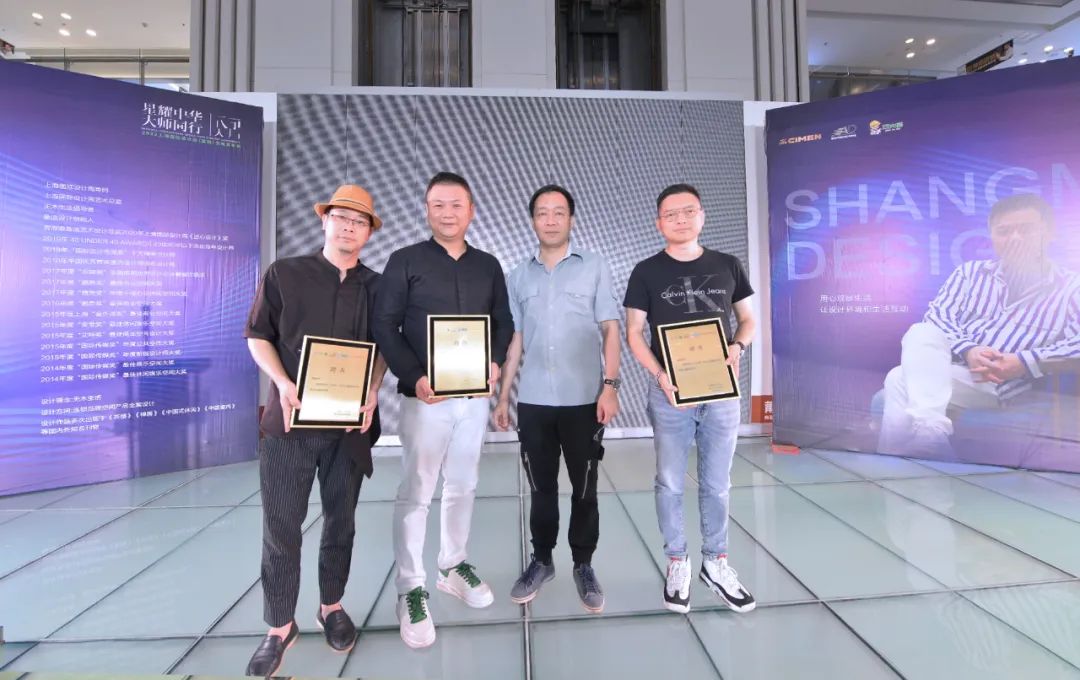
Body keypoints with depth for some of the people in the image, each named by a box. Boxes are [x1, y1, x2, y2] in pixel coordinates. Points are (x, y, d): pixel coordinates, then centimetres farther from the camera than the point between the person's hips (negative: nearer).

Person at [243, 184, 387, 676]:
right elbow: (257, 336, 3)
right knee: (281, 524, 5)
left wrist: (373, 392, -8)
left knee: (341, 520, 14)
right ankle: (280, 626, 25)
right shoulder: (283, 273, 0)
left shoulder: (376, 287, 4)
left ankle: (332, 607, 35)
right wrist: (282, 383, -13)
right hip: (290, 418, -1)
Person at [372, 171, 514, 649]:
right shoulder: (405, 261, -1)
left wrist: (495, 362, -8)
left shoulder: (488, 266, 10)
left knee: (463, 486, 15)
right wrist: (414, 377, -17)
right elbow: (384, 326, -6)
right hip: (425, 397, -4)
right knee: (416, 493, 3)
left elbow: (504, 322, 11)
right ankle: (410, 590, 18)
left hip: (475, 396, 4)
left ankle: (453, 568, 34)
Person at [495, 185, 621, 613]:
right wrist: (502, 397, 8)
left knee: (584, 488, 10)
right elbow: (514, 340, 11)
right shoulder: (518, 276, 10)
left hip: (583, 400, -2)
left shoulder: (594, 268, 4)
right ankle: (541, 560, 31)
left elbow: (610, 329, 0)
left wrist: (610, 386, -11)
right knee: (541, 487, 13)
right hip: (533, 402, 2)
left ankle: (584, 565, 28)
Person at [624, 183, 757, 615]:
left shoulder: (727, 266, 7)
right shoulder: (647, 272, 0)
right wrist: (659, 375, -16)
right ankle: (677, 563, 26)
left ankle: (716, 562, 30)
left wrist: (738, 347, -10)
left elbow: (748, 319, 13)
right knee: (670, 483, 8)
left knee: (716, 483, 12)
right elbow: (634, 333, -2)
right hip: (670, 391, -2)